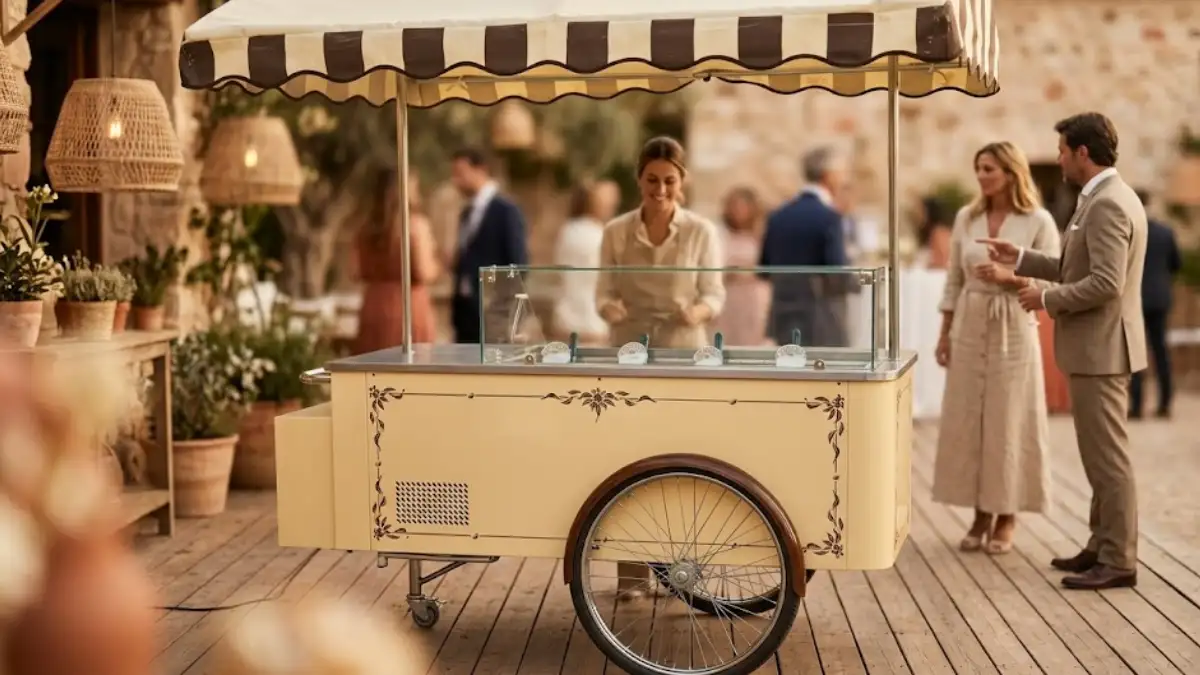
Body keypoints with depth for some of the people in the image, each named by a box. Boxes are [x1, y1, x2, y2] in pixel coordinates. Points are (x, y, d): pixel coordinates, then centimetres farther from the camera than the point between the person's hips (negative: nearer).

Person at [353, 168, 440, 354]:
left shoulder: (368, 227, 7)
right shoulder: (416, 223, -9)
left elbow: (364, 272, 13)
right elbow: (424, 273, -12)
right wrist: (436, 267, 7)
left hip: (374, 309, 5)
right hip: (409, 307, -5)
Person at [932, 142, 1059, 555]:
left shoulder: (1039, 221, -5)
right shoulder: (966, 217, 7)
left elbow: (1050, 284, -7)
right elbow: (953, 281, 11)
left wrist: (1009, 277, -20)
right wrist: (944, 334, 8)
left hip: (1014, 330, -4)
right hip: (969, 329, 4)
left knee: (1009, 423, 0)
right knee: (966, 423, 4)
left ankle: (1007, 518, 12)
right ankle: (981, 516, 15)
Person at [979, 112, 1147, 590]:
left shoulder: (1107, 204, -18)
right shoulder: (1106, 199, 15)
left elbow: (1106, 283, -25)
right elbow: (1078, 270, 19)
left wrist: (1047, 299, -14)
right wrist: (1021, 259, 15)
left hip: (1100, 348, -11)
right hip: (1095, 348, 11)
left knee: (1107, 456, -5)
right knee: (1101, 455, 16)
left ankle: (1118, 561, 1)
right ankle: (1103, 546, 24)